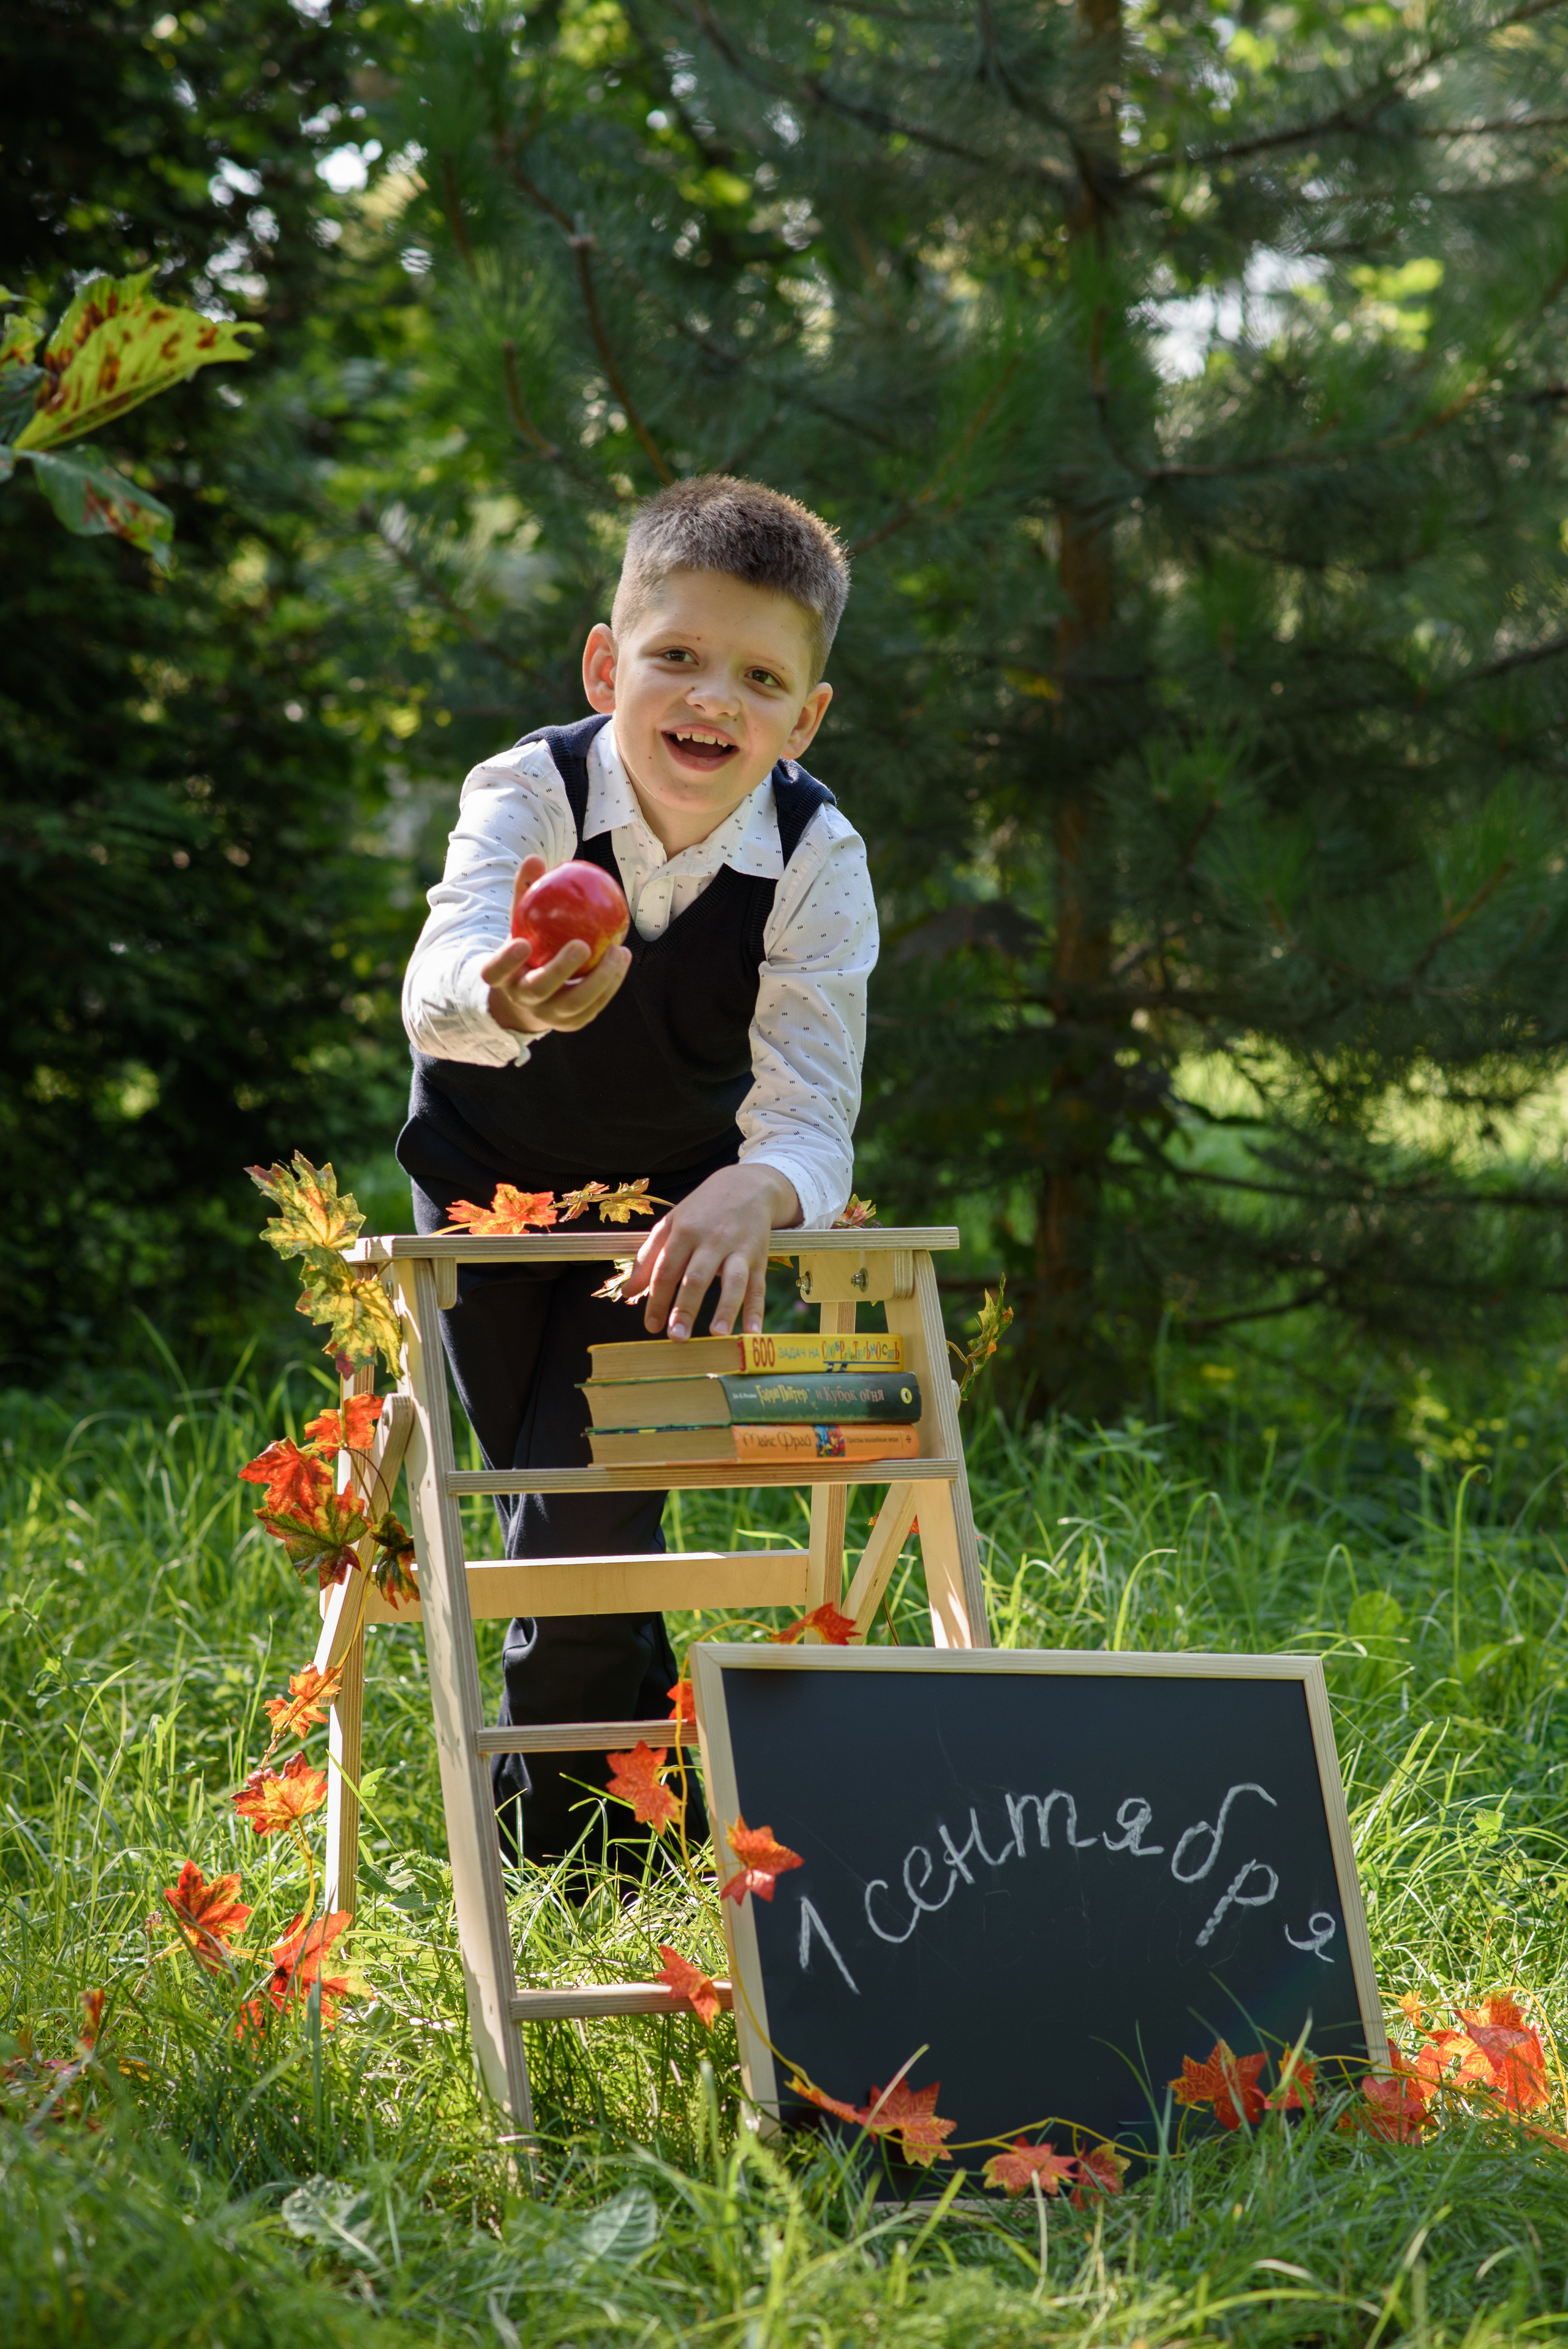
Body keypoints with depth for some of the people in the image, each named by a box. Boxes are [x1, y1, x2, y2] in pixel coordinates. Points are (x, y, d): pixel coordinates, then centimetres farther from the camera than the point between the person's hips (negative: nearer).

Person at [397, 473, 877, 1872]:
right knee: (550, 1505, 2)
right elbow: (436, 994, -47)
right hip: (490, 1174, 1)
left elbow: (812, 1123, -32)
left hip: (672, 1195, 0)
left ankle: (572, 1851, 9)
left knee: (590, 1518, -11)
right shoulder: (530, 794, -28)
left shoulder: (816, 859, -25)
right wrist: (518, 996, -72)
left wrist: (752, 1194, -56)